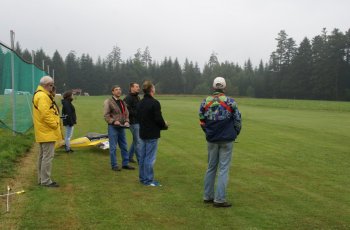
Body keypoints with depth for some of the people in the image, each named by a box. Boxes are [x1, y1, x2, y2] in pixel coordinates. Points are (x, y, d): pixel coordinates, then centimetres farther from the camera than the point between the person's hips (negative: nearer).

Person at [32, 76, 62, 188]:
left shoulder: (42, 95, 17)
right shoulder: (42, 96, -17)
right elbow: (45, 114, -25)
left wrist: (55, 123, 14)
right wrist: (55, 124, -16)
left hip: (43, 132, 11)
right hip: (47, 132, -11)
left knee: (43, 156, 16)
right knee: (48, 156, -7)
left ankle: (42, 179, 24)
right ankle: (46, 181, -2)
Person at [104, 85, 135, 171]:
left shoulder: (122, 102, 15)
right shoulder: (108, 101, -6)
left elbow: (126, 113, 16)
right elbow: (106, 115, -11)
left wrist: (126, 121, -2)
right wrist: (113, 121, -21)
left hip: (121, 127, 7)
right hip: (113, 127, -6)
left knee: (124, 146, 11)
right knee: (113, 147, -1)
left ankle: (125, 164, 20)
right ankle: (114, 165, 8)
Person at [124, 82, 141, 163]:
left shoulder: (138, 97, 16)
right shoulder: (128, 98, -14)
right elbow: (127, 111, -21)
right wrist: (137, 113, -19)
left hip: (139, 122, 9)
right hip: (133, 122, -9)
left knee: (136, 140, 15)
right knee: (137, 141, -5)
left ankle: (129, 157, 28)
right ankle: (140, 160, 1)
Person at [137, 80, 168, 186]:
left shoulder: (140, 103, 8)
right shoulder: (154, 103, -18)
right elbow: (159, 119, -18)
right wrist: (165, 125, 0)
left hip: (143, 133, 8)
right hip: (152, 135, -8)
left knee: (142, 156, 14)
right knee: (150, 158, -2)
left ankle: (142, 177, 23)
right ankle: (148, 180, 3)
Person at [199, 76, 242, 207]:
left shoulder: (205, 102, 0)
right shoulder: (230, 102, -9)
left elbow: (202, 121, 6)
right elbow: (237, 120, -3)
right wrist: (235, 133, 15)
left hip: (211, 140, 4)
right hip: (227, 140, -3)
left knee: (211, 167, 15)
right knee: (223, 169, 1)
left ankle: (208, 196, 21)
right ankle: (219, 199, 1)